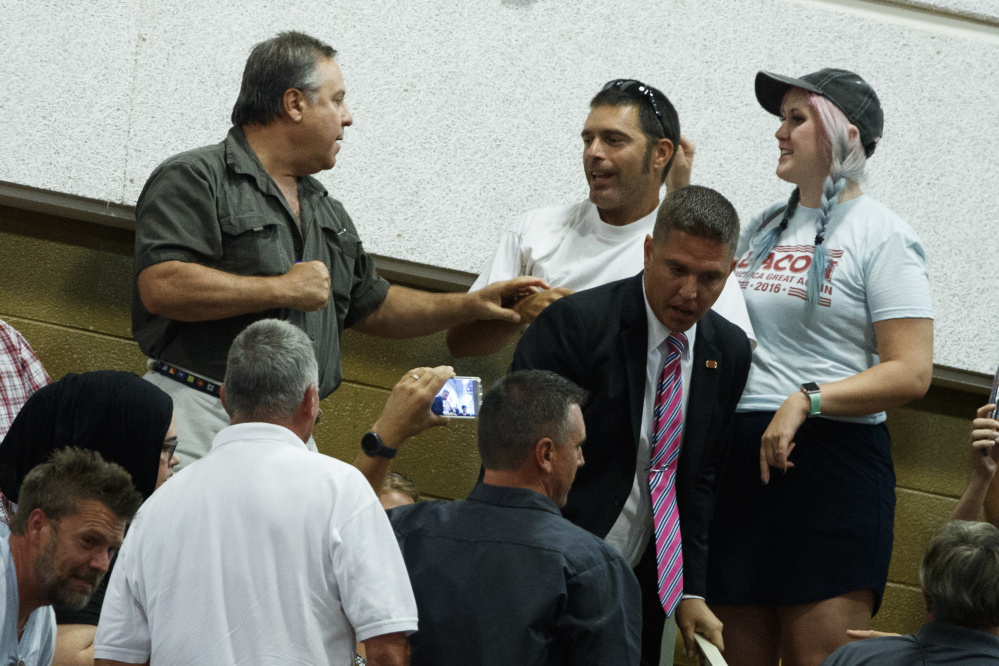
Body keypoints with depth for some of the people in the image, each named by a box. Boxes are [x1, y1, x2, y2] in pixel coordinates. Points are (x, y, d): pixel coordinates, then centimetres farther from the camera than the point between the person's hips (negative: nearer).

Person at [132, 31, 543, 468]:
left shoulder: (326, 211, 25)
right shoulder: (194, 180, -4)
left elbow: (372, 307, 35)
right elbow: (160, 287, -18)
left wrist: (471, 306, 24)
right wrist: (283, 289, -11)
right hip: (200, 416, -7)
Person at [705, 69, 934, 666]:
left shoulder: (882, 235, -4)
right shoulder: (764, 228, 17)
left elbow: (912, 372, -11)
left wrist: (807, 401, -22)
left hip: (833, 461, -7)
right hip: (741, 459, 7)